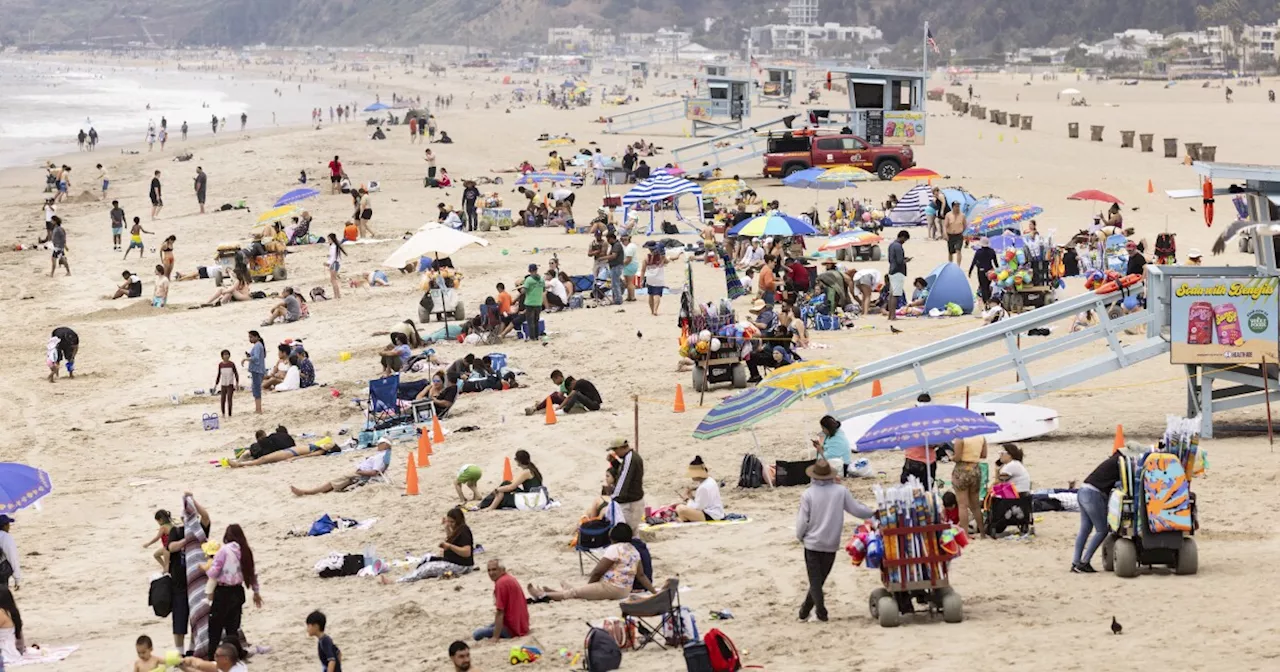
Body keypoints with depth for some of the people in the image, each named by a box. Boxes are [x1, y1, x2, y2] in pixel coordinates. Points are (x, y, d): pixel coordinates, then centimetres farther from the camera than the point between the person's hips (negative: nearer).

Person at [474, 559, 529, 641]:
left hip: (512, 630, -10)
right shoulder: (511, 579, 12)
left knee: (477, 634, -9)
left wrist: (495, 638, -20)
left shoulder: (500, 583, -19)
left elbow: (500, 613, -21)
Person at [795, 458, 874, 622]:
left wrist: (800, 536, 12)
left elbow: (802, 521, -7)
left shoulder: (808, 495, -12)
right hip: (831, 545, 2)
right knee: (820, 579, 14)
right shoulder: (841, 491, -9)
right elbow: (856, 509, 0)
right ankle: (805, 610, 20)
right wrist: (873, 513, 19)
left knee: (815, 580, 4)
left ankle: (821, 611, -6)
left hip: (812, 544, -2)